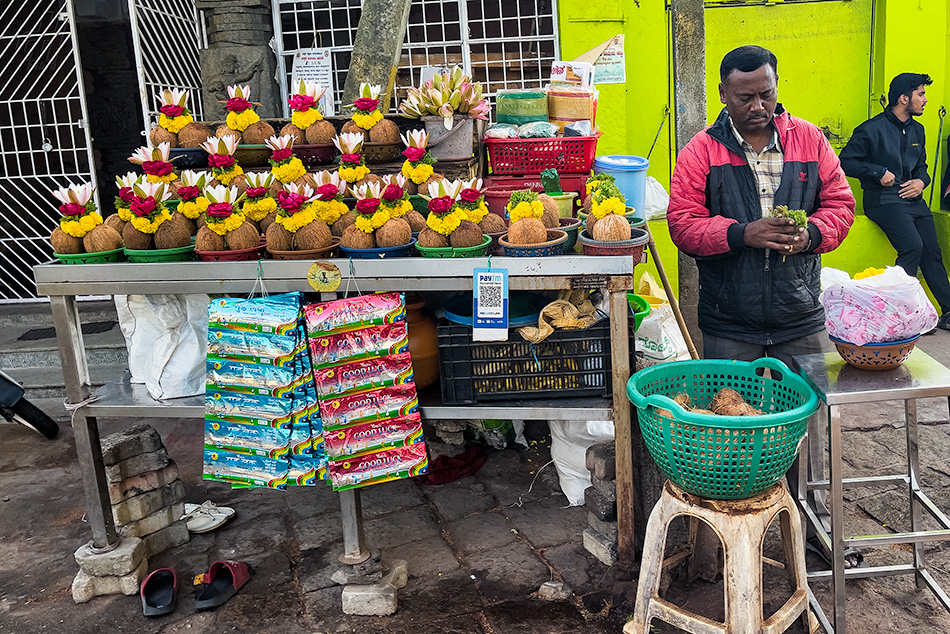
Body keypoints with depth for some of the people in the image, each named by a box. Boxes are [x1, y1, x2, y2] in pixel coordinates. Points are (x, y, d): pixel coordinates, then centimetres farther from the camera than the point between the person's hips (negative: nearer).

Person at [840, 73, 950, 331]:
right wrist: (879, 172, -12)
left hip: (913, 200, 7)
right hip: (884, 200, -7)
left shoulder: (917, 130, 16)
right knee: (913, 245, -24)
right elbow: (846, 161, -6)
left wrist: (921, 180, 3)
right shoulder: (872, 129, -7)